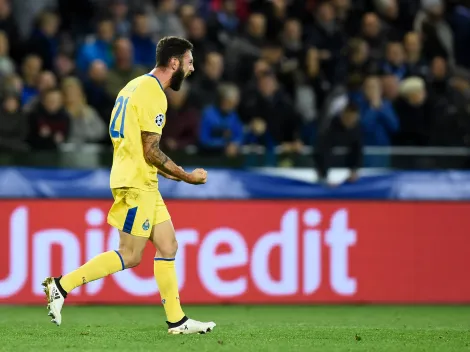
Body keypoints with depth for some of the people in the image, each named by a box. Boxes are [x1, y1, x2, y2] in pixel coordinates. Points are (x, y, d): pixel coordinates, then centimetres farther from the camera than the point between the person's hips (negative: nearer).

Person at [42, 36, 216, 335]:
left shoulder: (137, 86, 16)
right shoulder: (153, 94, -15)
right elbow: (152, 152, -18)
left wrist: (163, 171, 20)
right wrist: (186, 177, -8)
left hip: (144, 183, 10)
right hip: (136, 184, -10)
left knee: (168, 246, 7)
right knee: (130, 256, -6)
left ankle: (177, 321, 8)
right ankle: (61, 285, -2)